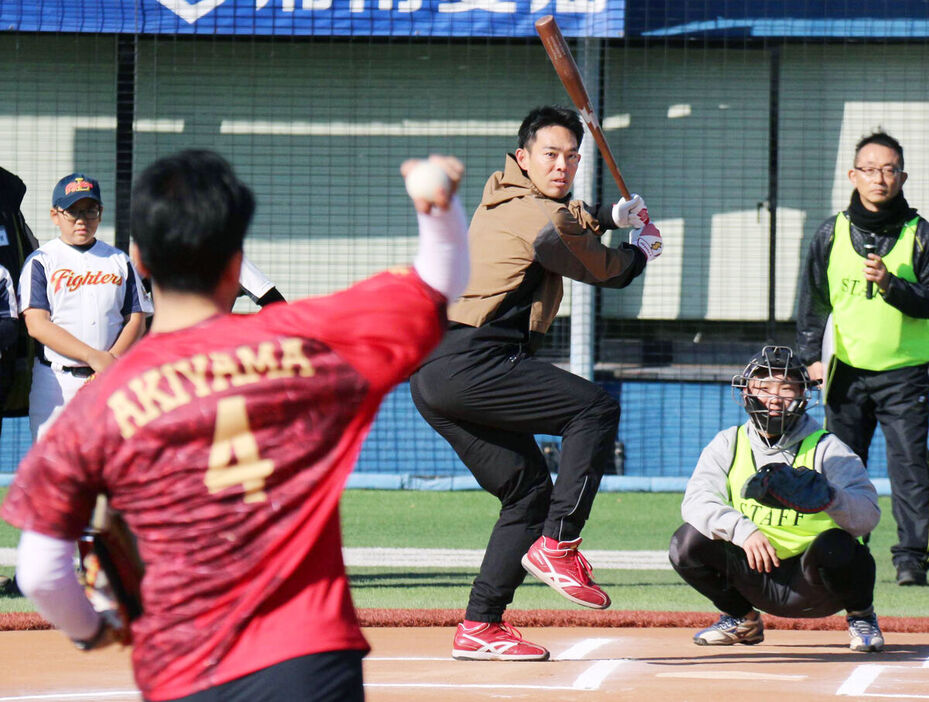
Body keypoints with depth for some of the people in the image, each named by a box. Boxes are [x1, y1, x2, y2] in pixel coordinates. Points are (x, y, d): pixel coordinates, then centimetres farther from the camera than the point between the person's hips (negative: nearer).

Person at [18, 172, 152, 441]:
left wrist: (111, 360, -11)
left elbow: (136, 320, 9)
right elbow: (36, 324, -7)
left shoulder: (119, 261, 14)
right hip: (56, 382, -2)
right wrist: (94, 357, -16)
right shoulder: (41, 262, 4)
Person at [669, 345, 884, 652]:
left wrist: (827, 498, -41)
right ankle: (743, 620, 9)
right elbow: (696, 501, -13)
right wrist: (742, 530, -32)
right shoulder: (728, 445, 4)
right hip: (755, 576, 3)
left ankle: (861, 616, 0)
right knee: (687, 543, -18)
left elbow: (868, 514, -18)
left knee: (835, 547, -35)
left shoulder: (826, 448, -6)